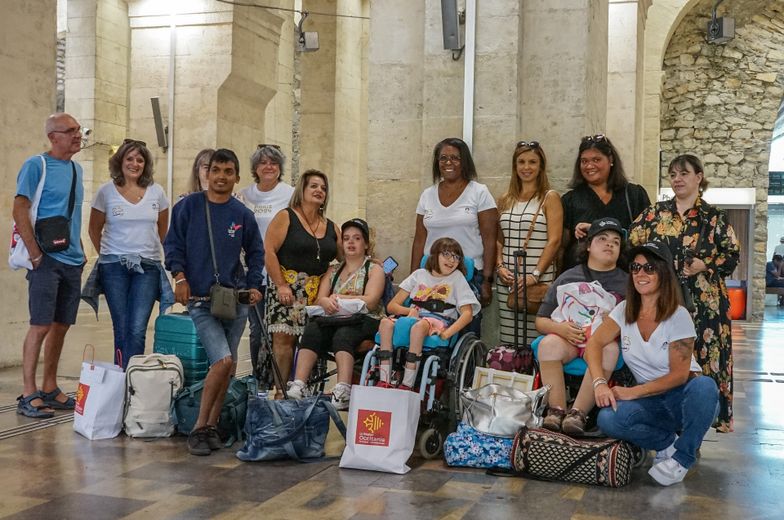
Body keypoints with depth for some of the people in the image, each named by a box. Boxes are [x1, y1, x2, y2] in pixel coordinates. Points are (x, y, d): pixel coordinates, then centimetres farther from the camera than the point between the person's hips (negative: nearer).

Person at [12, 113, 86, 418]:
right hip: (47, 259, -7)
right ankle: (28, 395, -2)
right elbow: (19, 210, -12)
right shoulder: (36, 165, -7)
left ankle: (50, 389, 21)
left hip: (72, 260, 7)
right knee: (41, 325, -8)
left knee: (61, 325, 11)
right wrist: (34, 252, -16)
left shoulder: (76, 169, 16)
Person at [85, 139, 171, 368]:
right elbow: (94, 229, 12)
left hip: (147, 267, 0)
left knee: (137, 329, -8)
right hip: (114, 267, 0)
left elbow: (163, 230, 16)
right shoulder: (106, 191, 1)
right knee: (121, 329, 4)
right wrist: (107, 255, 12)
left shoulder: (156, 192, 5)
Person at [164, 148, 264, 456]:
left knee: (228, 365, 7)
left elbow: (255, 252, 16)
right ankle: (200, 427, -2)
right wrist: (180, 276, -9)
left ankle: (212, 424, 21)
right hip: (200, 299, -4)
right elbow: (173, 243, 3)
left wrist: (253, 285, 4)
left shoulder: (242, 214, 6)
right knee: (222, 360, -16)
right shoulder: (189, 205, 0)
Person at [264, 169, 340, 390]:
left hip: (319, 293, 4)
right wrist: (280, 285, -13)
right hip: (288, 288, -4)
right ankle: (281, 390, -8)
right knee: (284, 338, -11)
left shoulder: (331, 227, 17)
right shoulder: (285, 217, 2)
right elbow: (269, 252, -6)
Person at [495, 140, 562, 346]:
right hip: (507, 281, 4)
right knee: (508, 340, 4)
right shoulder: (505, 200, 15)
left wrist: (535, 275, -14)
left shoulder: (550, 198, 1)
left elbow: (554, 241, -7)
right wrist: (499, 266, -1)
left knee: (536, 340, -6)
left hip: (539, 281, -4)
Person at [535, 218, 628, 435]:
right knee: (549, 343, -33)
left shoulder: (626, 283, 16)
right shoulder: (567, 278, 16)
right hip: (567, 339, 1)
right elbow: (540, 320, 14)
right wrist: (560, 328, -8)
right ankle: (556, 410, -31)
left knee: (610, 349, -36)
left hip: (604, 340, -1)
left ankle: (578, 413, -36)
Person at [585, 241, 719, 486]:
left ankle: (683, 457, -13)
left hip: (682, 395, -2)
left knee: (704, 386, -38)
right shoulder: (624, 310, 1)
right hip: (650, 401, 3)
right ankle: (668, 443, -1)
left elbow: (679, 375, -13)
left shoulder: (678, 316, -11)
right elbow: (594, 343, -8)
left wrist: (633, 392, -20)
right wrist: (599, 383, -26)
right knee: (608, 418, -29)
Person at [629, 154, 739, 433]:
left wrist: (706, 265, -10)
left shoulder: (714, 217, 5)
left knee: (703, 357, -2)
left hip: (703, 301, -1)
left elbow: (733, 254, 4)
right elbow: (631, 244, 6)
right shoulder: (654, 213, 10)